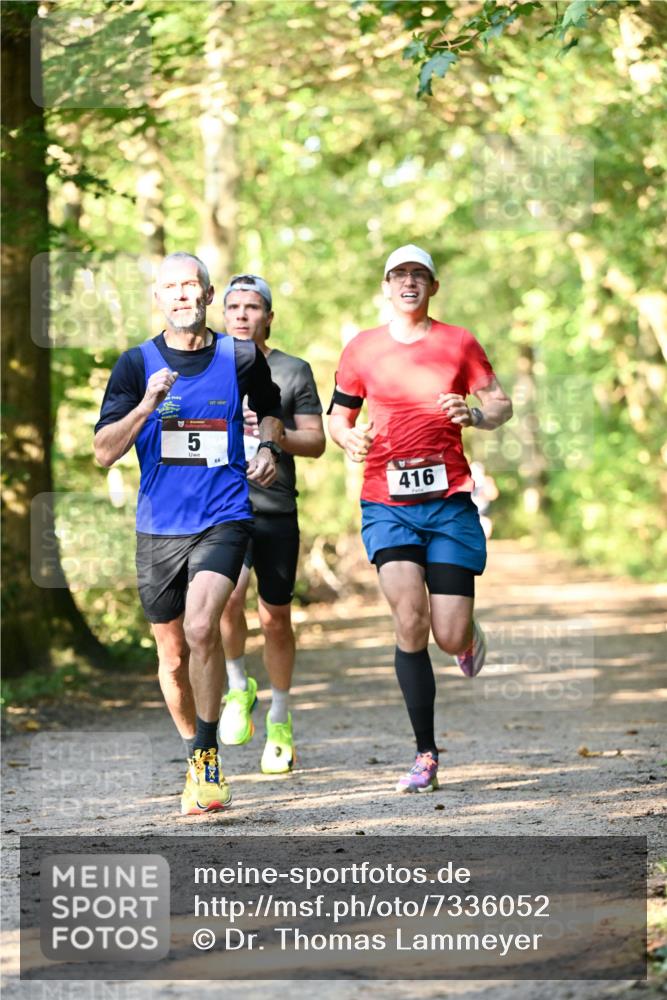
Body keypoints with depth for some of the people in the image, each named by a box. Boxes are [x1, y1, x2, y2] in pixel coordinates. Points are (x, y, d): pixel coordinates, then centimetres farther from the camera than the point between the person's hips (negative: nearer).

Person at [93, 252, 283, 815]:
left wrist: (269, 449, 5)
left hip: (224, 520, -2)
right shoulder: (138, 363, 1)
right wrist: (147, 406, -20)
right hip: (158, 529, 2)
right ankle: (196, 758, 31)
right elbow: (104, 452, -6)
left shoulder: (242, 358, 2)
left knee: (201, 628, -25)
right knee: (173, 657, 10)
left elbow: (270, 410, 24)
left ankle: (208, 755, -11)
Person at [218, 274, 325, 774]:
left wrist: (276, 435, -14)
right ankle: (238, 687, 0)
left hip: (277, 510, 0)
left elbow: (316, 442, 4)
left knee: (276, 619, 5)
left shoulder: (294, 371, 5)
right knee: (229, 595, -25)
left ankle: (280, 723, 22)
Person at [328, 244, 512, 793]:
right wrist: (349, 437, -5)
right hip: (386, 502, 0)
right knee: (410, 620, -17)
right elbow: (338, 415, 18)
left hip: (449, 500, 0)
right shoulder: (362, 348, 9)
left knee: (449, 636, -6)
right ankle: (426, 756, -8)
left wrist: (474, 414, -15)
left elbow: (501, 406, 8)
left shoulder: (459, 343, 6)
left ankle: (470, 638, 36)